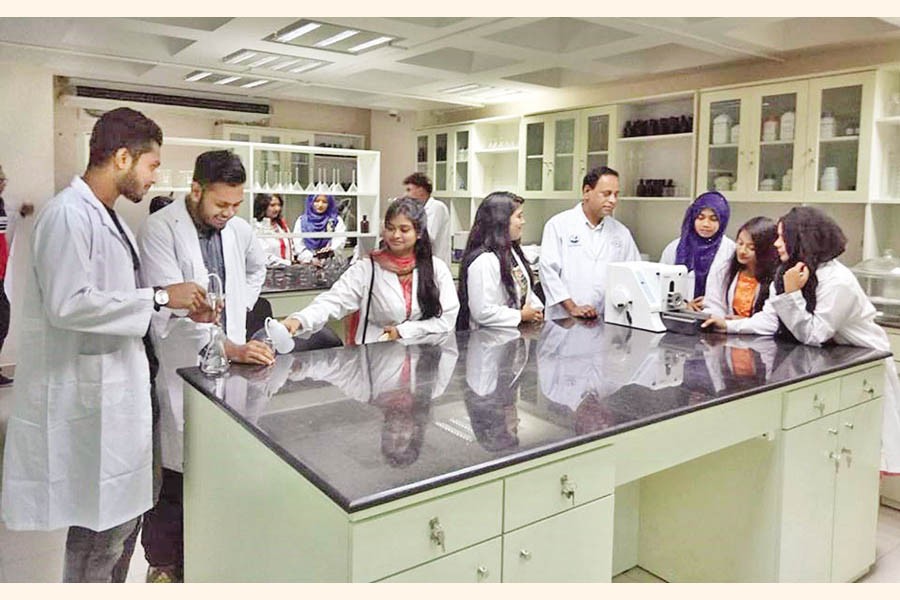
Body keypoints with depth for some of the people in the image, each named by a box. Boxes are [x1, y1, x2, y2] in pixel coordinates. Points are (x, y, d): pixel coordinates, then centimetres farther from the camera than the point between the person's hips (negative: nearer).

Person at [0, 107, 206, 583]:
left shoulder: (107, 216, 12)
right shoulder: (68, 214, -17)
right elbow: (68, 304, -26)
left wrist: (180, 307, 9)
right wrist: (159, 298, -21)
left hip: (115, 388, 10)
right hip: (87, 396, -10)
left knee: (123, 512, 20)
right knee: (102, 524, 2)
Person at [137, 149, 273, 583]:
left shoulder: (239, 229, 7)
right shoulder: (160, 230, -12)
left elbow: (257, 268, 29)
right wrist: (229, 347, -27)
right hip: (180, 365, -5)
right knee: (175, 470, 3)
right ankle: (163, 563, 22)